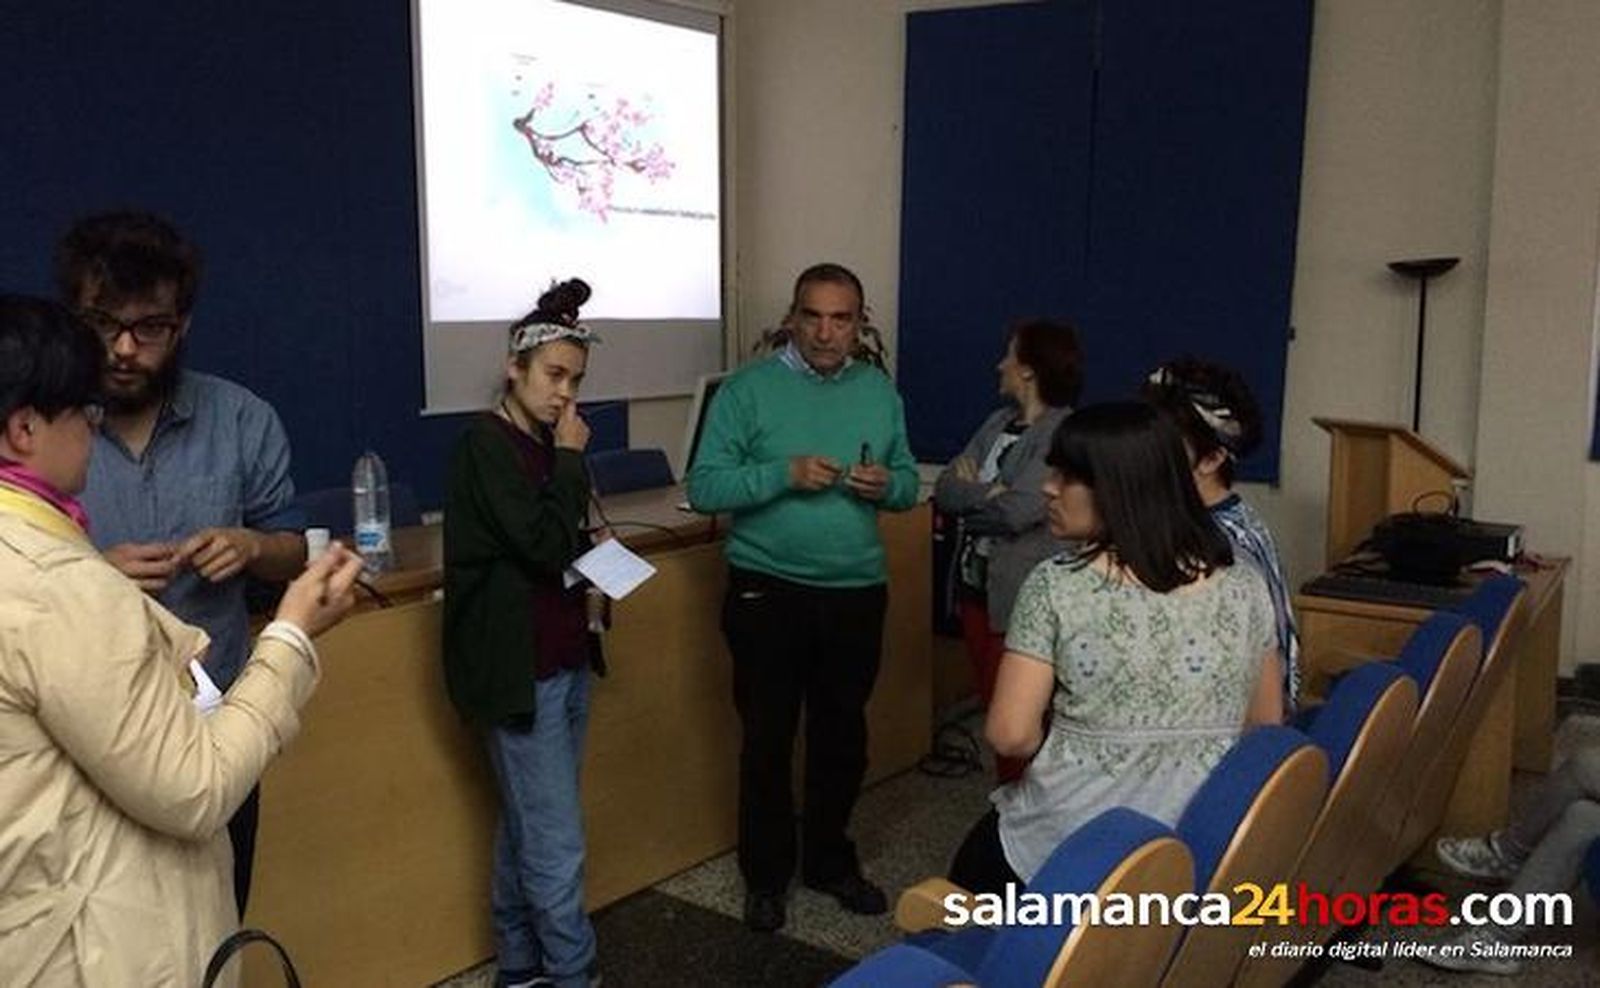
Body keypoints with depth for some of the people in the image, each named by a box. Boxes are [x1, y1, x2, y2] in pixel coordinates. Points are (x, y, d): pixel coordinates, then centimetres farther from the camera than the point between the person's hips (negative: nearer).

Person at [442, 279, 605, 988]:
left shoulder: (544, 445, 12)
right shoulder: (485, 446, -13)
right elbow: (544, 545, -21)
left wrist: (596, 556, 1)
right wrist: (571, 460, -12)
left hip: (565, 660, 8)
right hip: (520, 670, -8)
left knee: (527, 827, 17)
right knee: (558, 846, -3)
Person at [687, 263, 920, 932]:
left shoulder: (881, 392, 6)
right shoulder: (748, 389, -7)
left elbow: (908, 485, 11)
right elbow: (703, 487, -13)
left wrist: (886, 485, -12)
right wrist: (785, 474, -25)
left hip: (856, 592, 4)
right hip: (768, 593, -4)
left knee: (843, 733, 16)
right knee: (768, 737, 8)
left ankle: (829, 859, 35)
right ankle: (766, 875, 25)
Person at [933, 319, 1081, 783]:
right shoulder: (999, 423, 11)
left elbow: (1018, 510, -23)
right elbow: (944, 489, 5)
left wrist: (970, 489, -6)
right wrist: (988, 492, -13)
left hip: (1021, 593, -8)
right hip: (975, 584, 8)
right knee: (992, 703, 16)